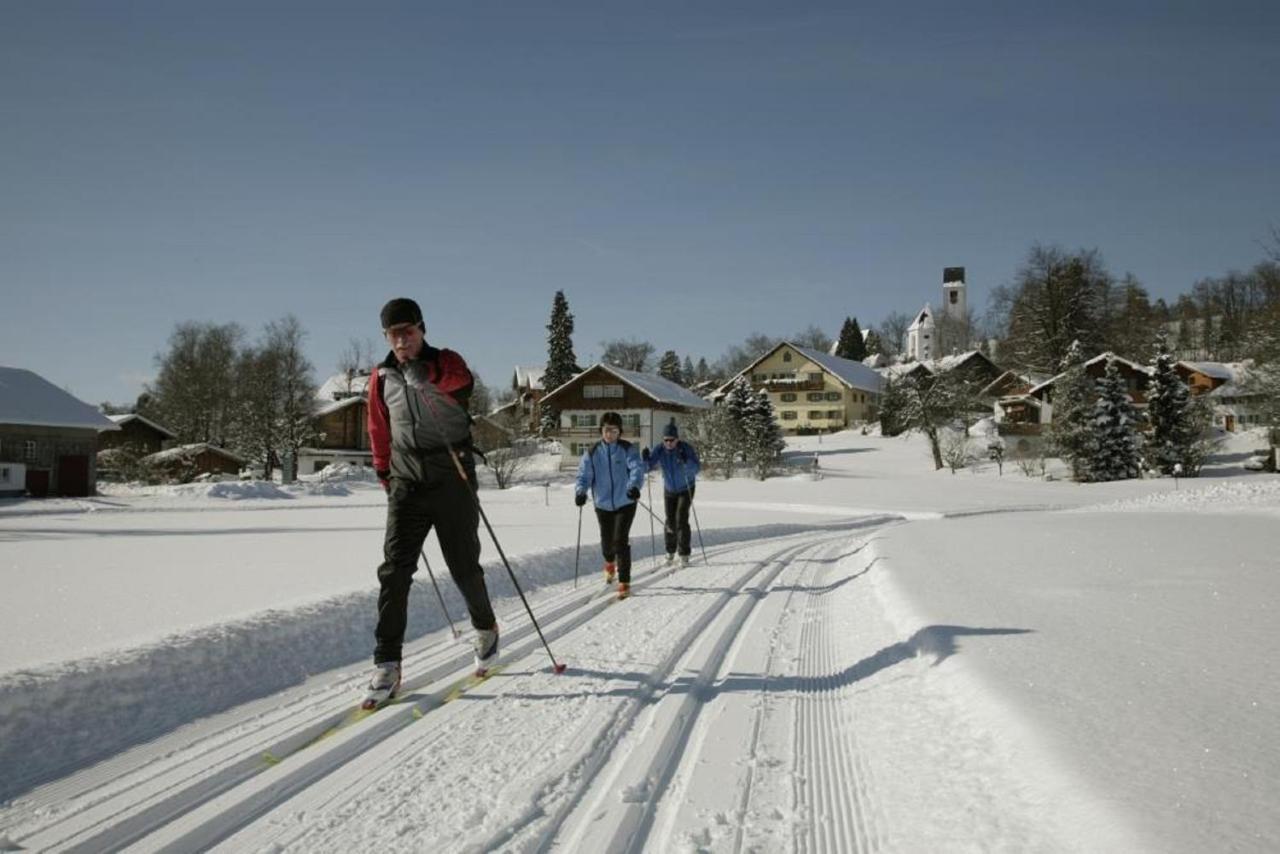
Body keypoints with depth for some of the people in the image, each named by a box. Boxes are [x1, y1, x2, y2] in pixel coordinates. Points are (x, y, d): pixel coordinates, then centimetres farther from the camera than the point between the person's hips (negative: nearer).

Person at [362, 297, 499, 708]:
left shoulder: (446, 362, 1)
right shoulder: (381, 377, 10)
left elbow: (462, 386, -22)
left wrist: (419, 373, -31)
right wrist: (385, 474, 19)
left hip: (453, 478, -2)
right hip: (407, 484, 2)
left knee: (464, 567, 6)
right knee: (394, 570, -9)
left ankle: (486, 629, 33)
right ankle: (387, 665, -6)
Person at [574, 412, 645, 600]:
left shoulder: (628, 449, -7)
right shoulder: (592, 453, -1)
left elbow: (637, 468, -21)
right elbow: (584, 475, -6)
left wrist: (634, 486, -42)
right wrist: (581, 492, -27)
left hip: (625, 503, -3)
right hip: (603, 505, 3)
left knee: (620, 540, -14)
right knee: (606, 542, 14)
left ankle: (624, 583, -6)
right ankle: (610, 563, 50)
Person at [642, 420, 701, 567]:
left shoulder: (686, 448, -23)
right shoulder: (659, 449, -16)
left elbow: (696, 468, -30)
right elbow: (648, 467, -16)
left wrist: (686, 461, -48)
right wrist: (646, 459, -37)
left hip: (686, 490, -3)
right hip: (669, 490, 3)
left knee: (681, 520, -13)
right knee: (670, 522, 3)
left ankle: (684, 555, -3)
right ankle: (670, 552, 24)